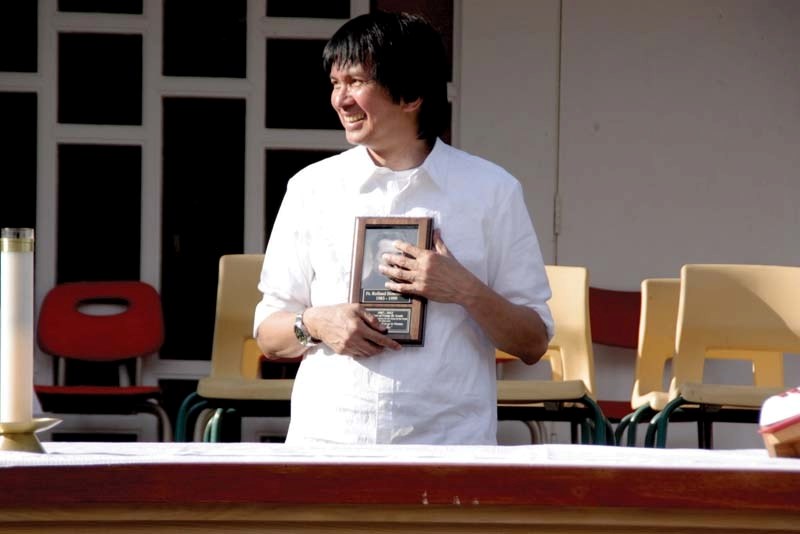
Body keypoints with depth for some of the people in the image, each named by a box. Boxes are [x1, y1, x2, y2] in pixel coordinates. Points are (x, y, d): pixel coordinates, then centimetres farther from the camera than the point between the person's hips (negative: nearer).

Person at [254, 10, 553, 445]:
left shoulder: (492, 191, 4)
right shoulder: (312, 187, 9)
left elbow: (533, 343, 5)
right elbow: (268, 335, 12)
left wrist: (465, 291, -11)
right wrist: (314, 324, -8)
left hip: (450, 444, -1)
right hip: (327, 440, 1)